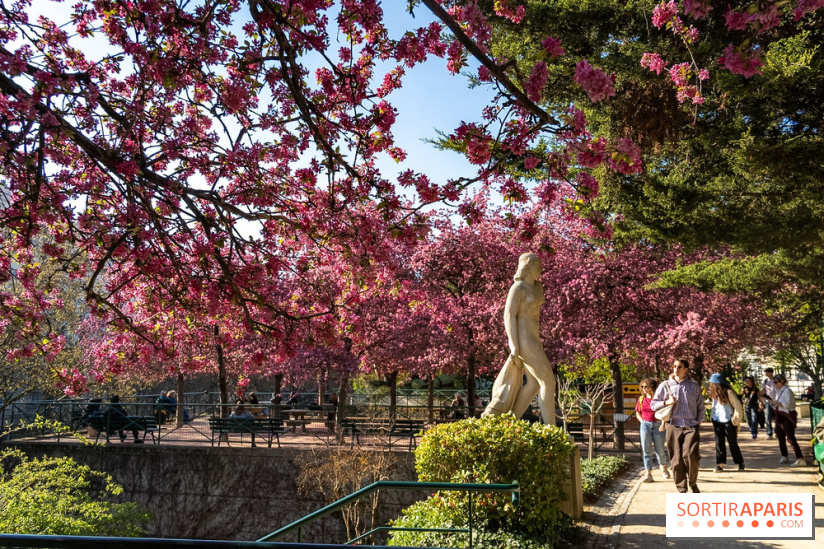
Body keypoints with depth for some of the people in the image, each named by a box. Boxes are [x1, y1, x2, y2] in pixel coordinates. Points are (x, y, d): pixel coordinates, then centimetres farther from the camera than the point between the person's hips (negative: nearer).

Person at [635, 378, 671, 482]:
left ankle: (663, 467, 35)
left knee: (660, 449, 5)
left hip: (657, 425, -3)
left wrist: (663, 424, -12)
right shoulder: (641, 399, 7)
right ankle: (648, 474, 1)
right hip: (645, 425, 3)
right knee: (646, 450, -1)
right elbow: (637, 413, 19)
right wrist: (642, 421, 4)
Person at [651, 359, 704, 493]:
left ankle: (693, 483, 6)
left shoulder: (694, 386, 11)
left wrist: (699, 420, 6)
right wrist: (666, 402, -7)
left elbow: (700, 406, 18)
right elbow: (653, 404, 10)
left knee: (690, 455, -18)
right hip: (673, 427, 1)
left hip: (691, 427, 0)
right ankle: (681, 489, 13)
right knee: (676, 459, 0)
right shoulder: (665, 386, 7)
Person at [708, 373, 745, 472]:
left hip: (728, 422, -6)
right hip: (717, 422, 6)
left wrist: (735, 420, -10)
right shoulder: (715, 394, 7)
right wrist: (714, 420, 7)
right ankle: (720, 464, 3)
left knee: (733, 443, 4)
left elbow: (738, 407, -10)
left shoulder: (729, 393, -13)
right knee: (719, 443, 2)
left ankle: (740, 463, 19)